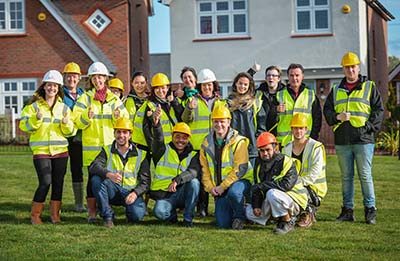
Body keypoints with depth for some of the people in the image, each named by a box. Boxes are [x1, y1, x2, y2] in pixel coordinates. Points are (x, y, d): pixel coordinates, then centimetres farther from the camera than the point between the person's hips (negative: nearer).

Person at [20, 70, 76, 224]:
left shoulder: (63, 108, 11)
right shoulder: (33, 105, 2)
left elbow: (70, 132, 10)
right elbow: (24, 125, -5)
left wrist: (66, 123, -11)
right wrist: (37, 119, -20)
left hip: (60, 150, 4)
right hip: (41, 150, -4)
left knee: (58, 183, 5)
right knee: (45, 182, -12)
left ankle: (55, 213, 17)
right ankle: (35, 214, 3)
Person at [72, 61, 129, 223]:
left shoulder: (113, 98, 12)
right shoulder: (85, 98, 4)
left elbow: (126, 120, 8)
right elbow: (77, 121, -3)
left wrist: (118, 116, -12)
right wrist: (87, 116, -22)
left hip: (111, 145, 3)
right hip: (91, 145, -2)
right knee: (94, 177, -5)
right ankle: (92, 212, 1)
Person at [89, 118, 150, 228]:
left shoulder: (140, 155, 7)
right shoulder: (107, 151, 6)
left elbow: (145, 181, 2)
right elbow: (93, 167, -14)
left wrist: (135, 193, -19)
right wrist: (109, 174, -35)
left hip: (131, 192, -1)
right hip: (112, 191, 1)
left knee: (137, 214, -31)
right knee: (96, 179, -29)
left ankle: (130, 211, 9)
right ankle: (108, 216, -19)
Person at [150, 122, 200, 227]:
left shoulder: (193, 155, 8)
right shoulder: (164, 151, 8)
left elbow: (192, 172, -13)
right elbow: (158, 140, -16)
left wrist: (177, 180, -32)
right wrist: (157, 125, -38)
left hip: (182, 193, 1)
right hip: (164, 194, -1)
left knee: (194, 182, -29)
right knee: (160, 212, -31)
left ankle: (188, 218, -14)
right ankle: (172, 214, 9)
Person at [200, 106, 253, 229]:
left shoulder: (238, 142, -12)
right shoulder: (207, 144, 5)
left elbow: (240, 169, -18)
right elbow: (204, 169, 9)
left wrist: (223, 186, -20)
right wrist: (210, 187, -6)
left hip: (241, 181, -4)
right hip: (219, 188, 4)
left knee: (233, 192, -40)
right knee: (223, 224, -6)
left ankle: (240, 216, -10)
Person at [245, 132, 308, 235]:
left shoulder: (287, 162, -18)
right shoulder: (260, 165, 7)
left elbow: (286, 184, -32)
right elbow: (256, 188, 10)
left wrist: (262, 185, -26)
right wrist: (256, 206, -8)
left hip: (295, 202, -8)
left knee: (272, 193, -36)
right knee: (250, 212, 3)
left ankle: (288, 222, -16)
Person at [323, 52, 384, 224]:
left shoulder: (370, 87, 7)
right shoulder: (336, 90, 16)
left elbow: (378, 110, 3)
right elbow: (327, 110, 13)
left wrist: (368, 127, -10)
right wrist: (337, 117, -8)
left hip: (363, 140, -3)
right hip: (342, 141, 3)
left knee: (365, 176, -4)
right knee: (346, 177, 8)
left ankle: (370, 210, 3)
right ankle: (347, 210, 14)